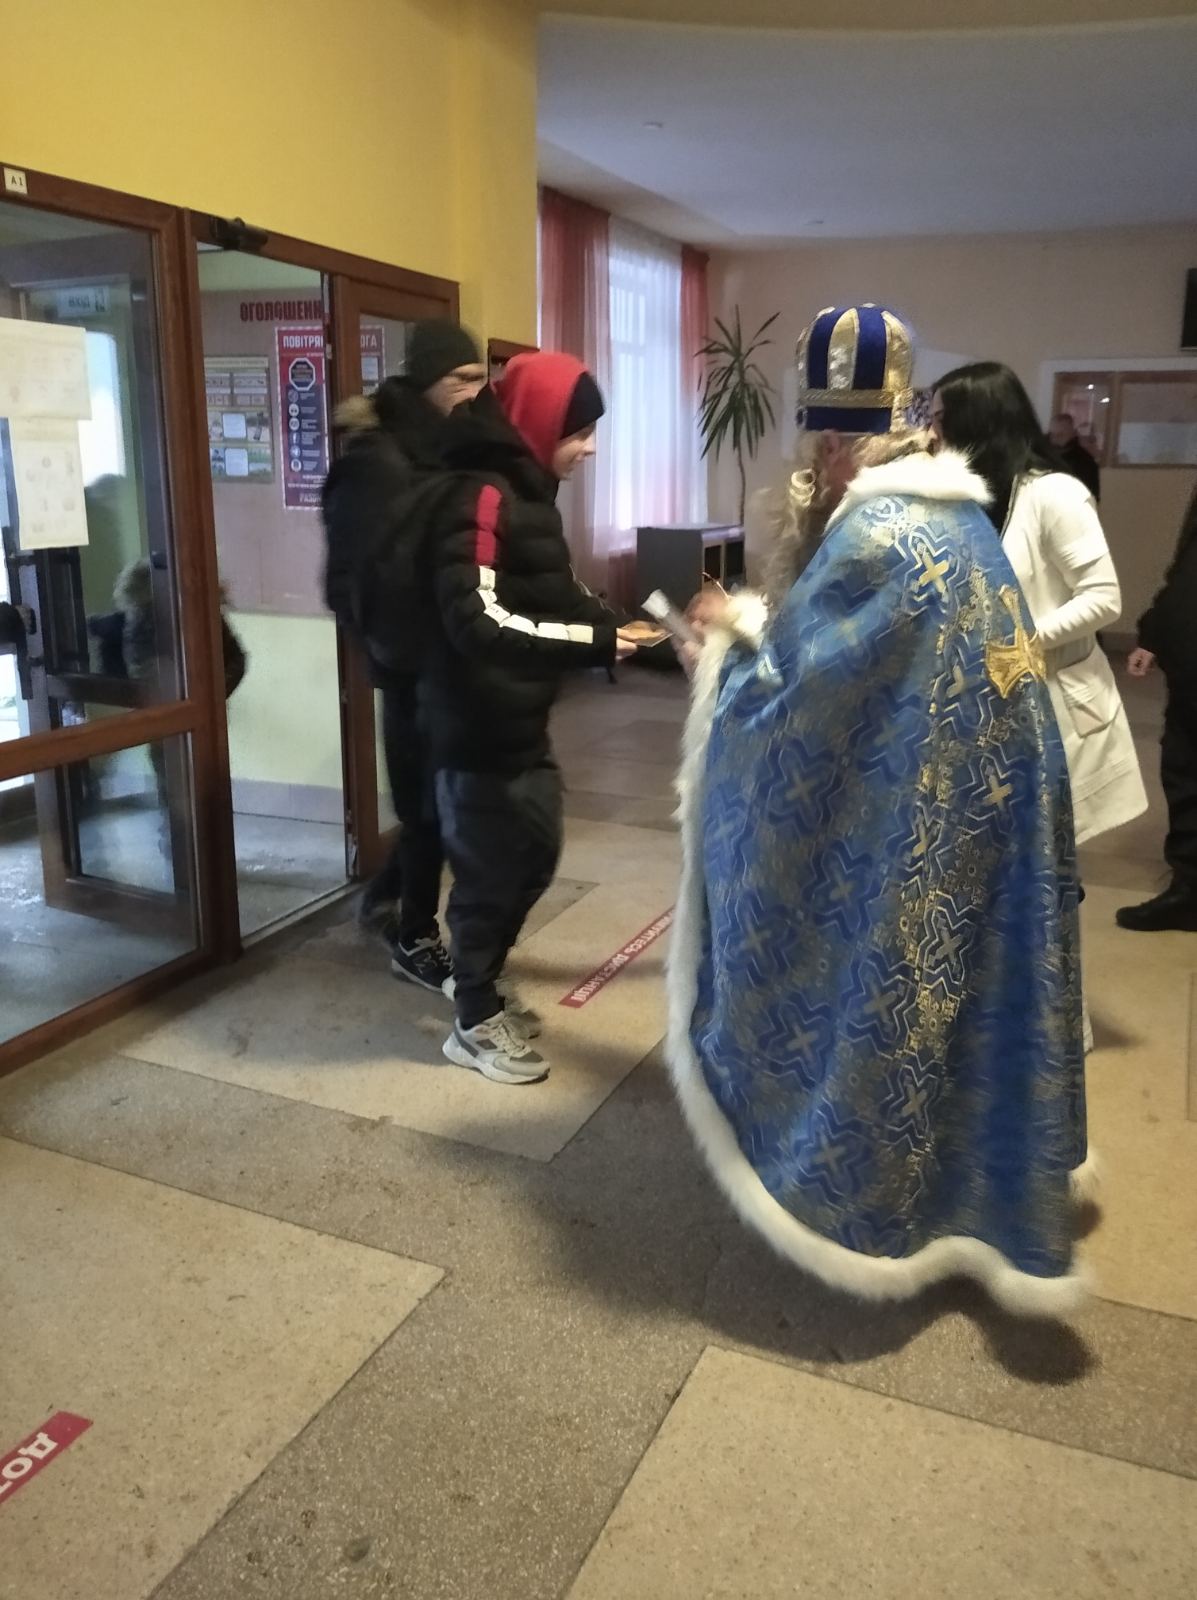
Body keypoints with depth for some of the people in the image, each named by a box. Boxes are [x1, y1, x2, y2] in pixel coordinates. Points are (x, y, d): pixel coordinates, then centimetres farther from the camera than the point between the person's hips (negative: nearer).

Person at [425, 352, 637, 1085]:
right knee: (489, 866, 3)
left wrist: (610, 622, 5)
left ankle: (481, 979, 38)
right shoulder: (481, 497, -18)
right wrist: (591, 642, -25)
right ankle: (475, 1021, 21)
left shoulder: (528, 488, 13)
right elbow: (478, 621, -28)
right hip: (480, 722, -10)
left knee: (534, 854, 19)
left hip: (522, 716, 10)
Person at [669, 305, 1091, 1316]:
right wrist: (808, 555, 7)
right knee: (947, 993, 22)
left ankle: (861, 1194, 26)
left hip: (910, 823, -9)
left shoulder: (875, 534, -22)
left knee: (884, 996, 7)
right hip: (975, 803, 9)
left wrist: (743, 628, -1)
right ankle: (987, 1179, 40)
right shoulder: (954, 515, 9)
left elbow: (801, 697, -18)